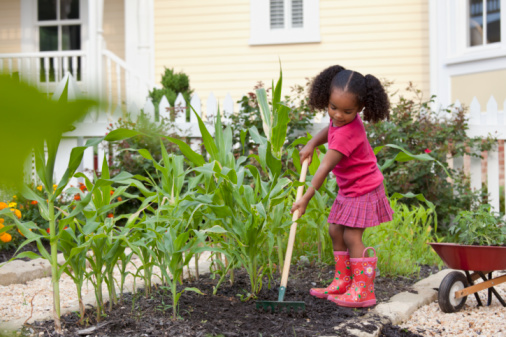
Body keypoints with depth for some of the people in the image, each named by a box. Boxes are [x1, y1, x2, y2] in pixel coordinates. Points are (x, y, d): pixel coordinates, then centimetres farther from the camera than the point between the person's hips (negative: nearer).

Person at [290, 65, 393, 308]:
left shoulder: (347, 134, -30)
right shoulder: (339, 120, -2)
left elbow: (325, 167, -29)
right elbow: (329, 130, 24)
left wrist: (306, 198, -27)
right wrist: (311, 144, 6)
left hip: (363, 190, -10)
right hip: (348, 189, 10)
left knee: (351, 236, -13)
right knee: (336, 232, 12)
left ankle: (363, 290, -6)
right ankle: (343, 282, 22)